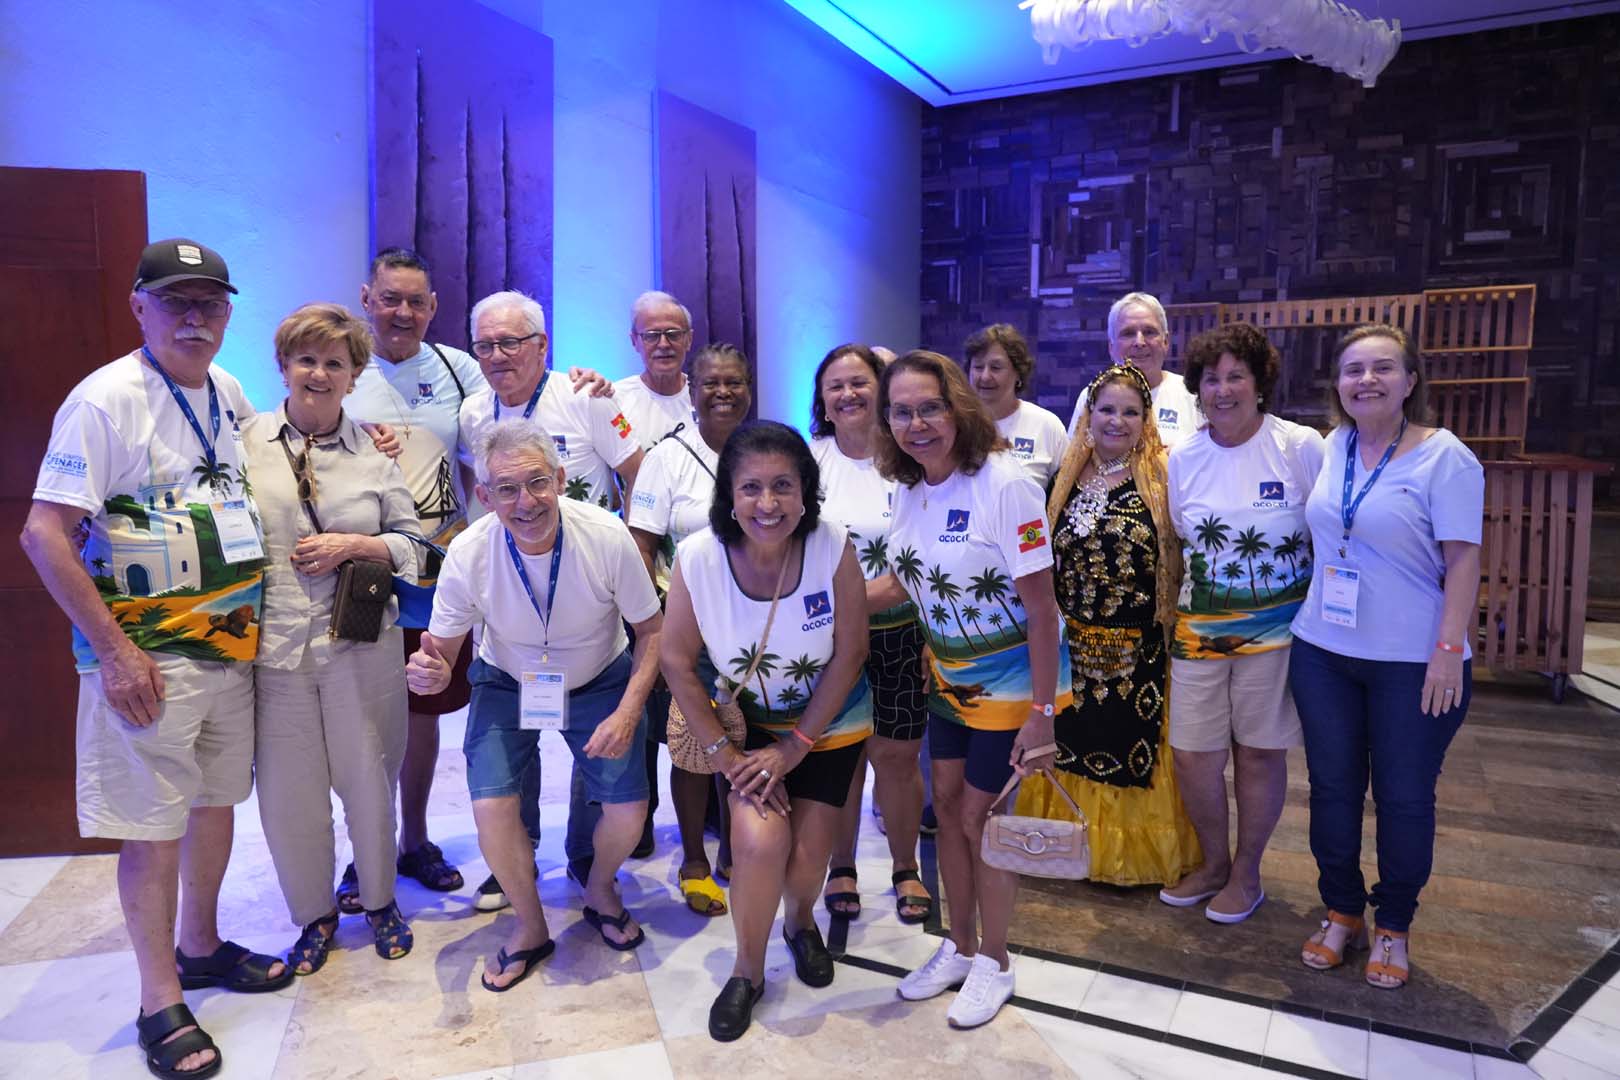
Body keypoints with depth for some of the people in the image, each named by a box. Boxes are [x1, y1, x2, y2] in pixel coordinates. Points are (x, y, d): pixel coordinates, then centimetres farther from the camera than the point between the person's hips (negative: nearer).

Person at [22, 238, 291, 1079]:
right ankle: (160, 1004, 16)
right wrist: (114, 651, -18)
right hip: (146, 654, -7)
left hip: (231, 640, 7)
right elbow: (44, 535, -17)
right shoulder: (105, 399, -14)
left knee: (217, 798, 17)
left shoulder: (228, 392, 6)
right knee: (153, 826, 1)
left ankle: (202, 947, 36)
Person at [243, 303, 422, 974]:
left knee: (368, 778, 10)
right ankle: (314, 914, 30)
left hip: (361, 645, 0)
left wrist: (353, 545, -10)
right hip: (272, 644, 0)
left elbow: (410, 541, 7)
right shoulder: (246, 442, 3)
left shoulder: (374, 451, 5)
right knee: (286, 789, 8)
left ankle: (379, 900, 32)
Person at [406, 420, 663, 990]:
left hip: (600, 680, 0)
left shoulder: (607, 536, -28)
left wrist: (627, 713, -26)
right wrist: (432, 671, -37)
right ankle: (530, 926, 13)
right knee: (490, 805, -17)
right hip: (507, 682, 1)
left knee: (628, 810, -12)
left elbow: (652, 630, -14)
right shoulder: (468, 553, -25)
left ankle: (599, 889, 26)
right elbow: (442, 650, -12)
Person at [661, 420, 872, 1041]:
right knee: (760, 840, -16)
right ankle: (747, 972, 13)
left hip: (828, 723, 0)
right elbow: (678, 663, -13)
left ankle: (800, 921, 37)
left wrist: (795, 748, -14)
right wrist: (724, 754, -13)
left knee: (808, 853, -2)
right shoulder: (697, 558, -24)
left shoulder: (833, 548, -26)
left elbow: (850, 654, -16)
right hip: (744, 719, 0)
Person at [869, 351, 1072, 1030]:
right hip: (947, 673, 6)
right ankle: (960, 945, 36)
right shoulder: (907, 488, -4)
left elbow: (1041, 605, -23)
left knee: (979, 816, 3)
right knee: (946, 805, 14)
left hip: (1010, 679, -6)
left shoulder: (1003, 484, -25)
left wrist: (1041, 712, -22)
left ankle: (994, 962, 28)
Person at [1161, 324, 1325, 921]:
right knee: (1192, 754, 5)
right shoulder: (1183, 457, 3)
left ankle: (1246, 874, 28)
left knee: (1259, 752, 7)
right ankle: (1213, 862, 31)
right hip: (1199, 627, 3)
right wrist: (1170, 615, 11)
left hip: (1276, 626, -3)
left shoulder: (1301, 446, -8)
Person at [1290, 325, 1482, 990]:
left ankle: (1393, 928, 26)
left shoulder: (1445, 456, -8)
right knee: (1333, 787, 11)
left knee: (1404, 796, 7)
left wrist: (1449, 649, -18)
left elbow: (1463, 561, -11)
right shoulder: (1330, 449, 6)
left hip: (1414, 662, -4)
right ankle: (1341, 914, 28)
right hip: (1323, 653, 4)